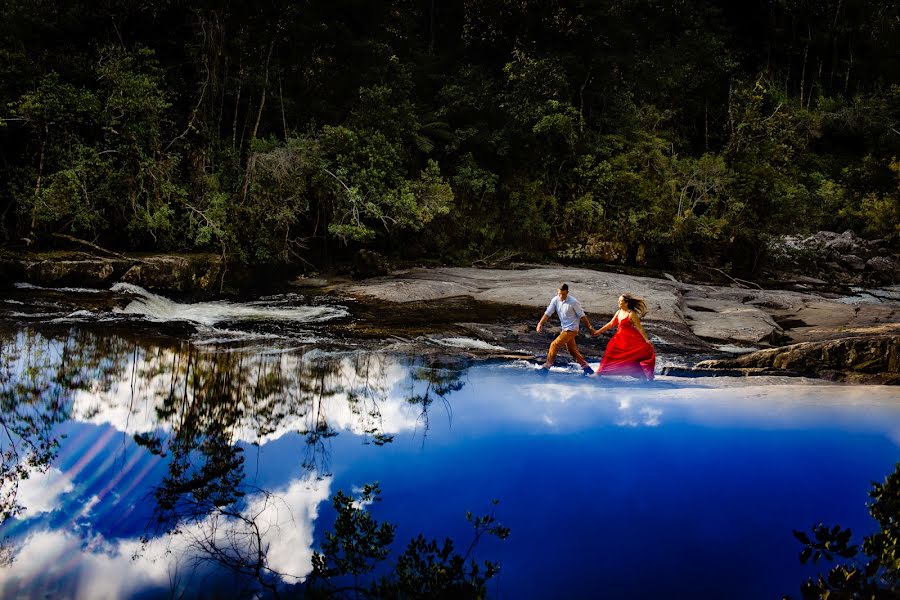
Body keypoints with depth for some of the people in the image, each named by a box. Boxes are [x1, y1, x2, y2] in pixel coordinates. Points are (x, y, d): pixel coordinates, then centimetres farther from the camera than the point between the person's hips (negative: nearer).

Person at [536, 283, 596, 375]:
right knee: (572, 350, 16)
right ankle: (585, 367, 26)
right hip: (564, 329, 7)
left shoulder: (573, 302, -18)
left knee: (555, 345, -13)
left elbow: (582, 315, -11)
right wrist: (540, 323, -15)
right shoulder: (555, 300, -3)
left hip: (571, 329, -7)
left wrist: (590, 327, -6)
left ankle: (548, 365, -1)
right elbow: (548, 313, -3)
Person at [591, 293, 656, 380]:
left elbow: (639, 328, -15)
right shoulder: (618, 312, 7)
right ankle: (598, 373, 19)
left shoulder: (631, 314, -15)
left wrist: (646, 340, -21)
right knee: (610, 354, 9)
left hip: (631, 340, -7)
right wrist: (599, 331, 22)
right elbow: (611, 323, 18)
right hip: (620, 338, 7)